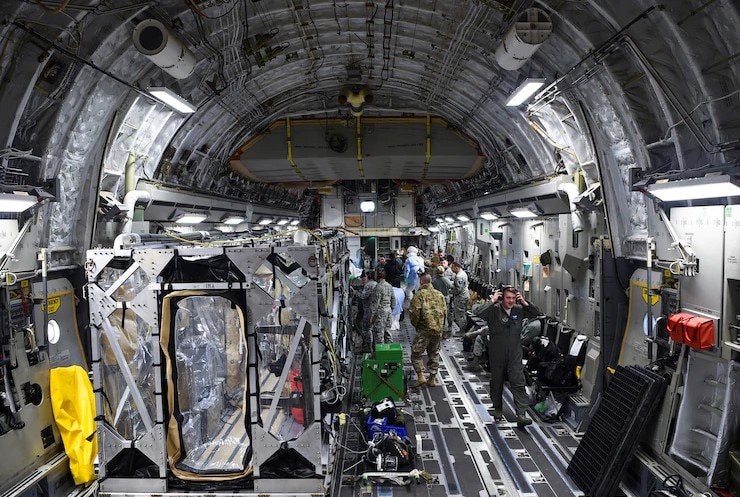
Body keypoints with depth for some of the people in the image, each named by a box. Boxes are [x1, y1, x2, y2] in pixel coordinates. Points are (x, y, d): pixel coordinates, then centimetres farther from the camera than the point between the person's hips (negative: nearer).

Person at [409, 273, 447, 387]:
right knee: (434, 354, 16)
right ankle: (432, 378, 20)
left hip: (424, 330, -6)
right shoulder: (440, 294, 10)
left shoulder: (419, 294, -8)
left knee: (416, 353, 4)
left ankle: (421, 376, -4)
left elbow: (415, 312, -15)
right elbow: (445, 312, 10)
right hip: (438, 330, 6)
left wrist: (415, 324, 2)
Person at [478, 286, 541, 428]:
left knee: (518, 384, -5)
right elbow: (478, 314, -28)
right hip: (497, 355, -2)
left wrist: (524, 302, -5)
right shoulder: (494, 310, -12)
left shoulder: (519, 310, 1)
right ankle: (498, 409, 32)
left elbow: (536, 313, 8)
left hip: (515, 355, 2)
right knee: (497, 383, 13)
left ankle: (521, 415, -5)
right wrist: (492, 301, -24)